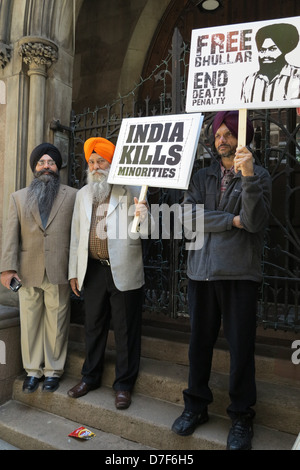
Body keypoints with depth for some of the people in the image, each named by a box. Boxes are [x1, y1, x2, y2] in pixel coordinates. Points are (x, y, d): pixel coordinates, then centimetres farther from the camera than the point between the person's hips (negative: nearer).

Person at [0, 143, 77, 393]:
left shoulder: (72, 196, 6)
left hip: (59, 271, -2)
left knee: (56, 323, 5)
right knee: (30, 322, 10)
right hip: (27, 272, 2)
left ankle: (53, 370, 20)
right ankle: (33, 370, 25)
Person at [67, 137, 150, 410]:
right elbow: (76, 235, 14)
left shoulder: (132, 192, -3)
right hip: (92, 271, 5)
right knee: (94, 327, 18)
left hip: (123, 271, -4)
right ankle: (91, 377, 36)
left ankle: (124, 384, 23)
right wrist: (74, 271, 13)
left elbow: (143, 234, -8)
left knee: (126, 330, 6)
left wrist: (143, 215, -31)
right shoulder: (83, 194, 12)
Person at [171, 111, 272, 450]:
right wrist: (231, 220, -9)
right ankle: (196, 406, 30)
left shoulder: (258, 175, 4)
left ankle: (241, 417, 24)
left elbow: (255, 222, -12)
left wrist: (247, 176, -22)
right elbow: (187, 213, -4)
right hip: (201, 270, 3)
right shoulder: (202, 177, 12)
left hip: (239, 273, -3)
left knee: (241, 347, 4)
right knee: (199, 342, 12)